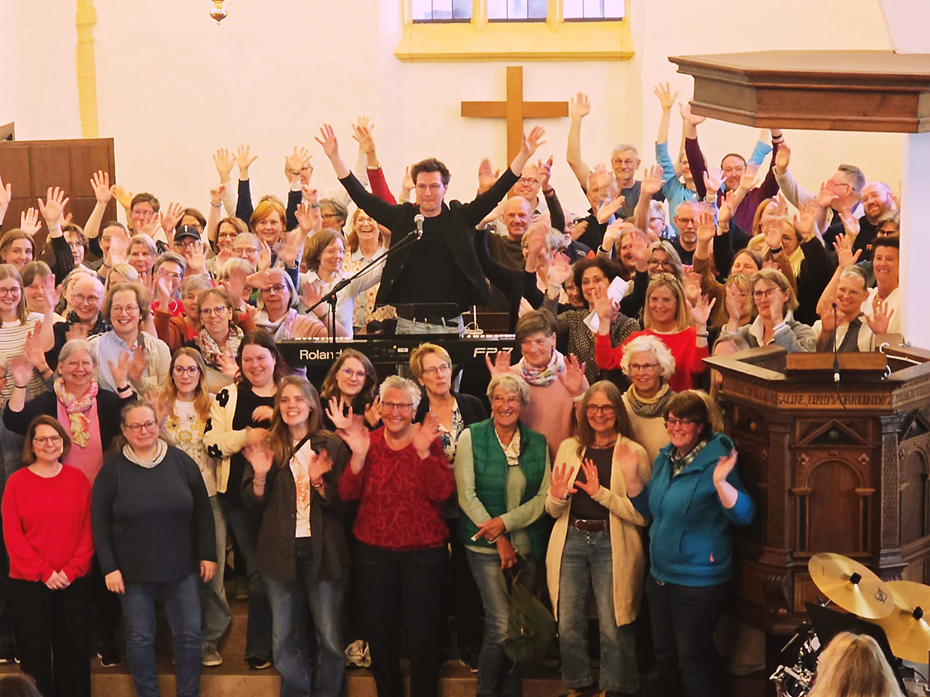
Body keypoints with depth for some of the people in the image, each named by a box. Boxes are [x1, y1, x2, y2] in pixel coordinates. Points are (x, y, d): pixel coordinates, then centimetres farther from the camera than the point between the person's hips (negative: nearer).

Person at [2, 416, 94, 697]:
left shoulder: (78, 478, 4)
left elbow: (88, 529, 2)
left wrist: (72, 569, -10)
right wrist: (44, 573, -12)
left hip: (75, 582, 2)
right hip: (28, 585, -2)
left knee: (75, 653, 8)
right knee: (35, 655, 5)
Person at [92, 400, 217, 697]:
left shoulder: (181, 461, 0)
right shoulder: (113, 469, -4)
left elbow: (202, 512, 5)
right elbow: (100, 522, -2)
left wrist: (208, 554, 3)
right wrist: (109, 567, -7)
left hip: (181, 569, 1)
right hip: (133, 572, -1)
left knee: (189, 635, 4)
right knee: (140, 638, 7)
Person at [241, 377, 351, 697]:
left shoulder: (332, 446, -2)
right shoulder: (267, 447, 5)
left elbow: (343, 503, -3)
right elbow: (253, 501, 5)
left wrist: (319, 482, -20)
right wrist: (260, 475, -14)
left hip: (323, 550, -2)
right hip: (281, 551, 2)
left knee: (330, 639, 1)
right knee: (286, 641, 9)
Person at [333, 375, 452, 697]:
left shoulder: (429, 441, -3)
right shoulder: (369, 441, 1)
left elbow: (442, 492, -16)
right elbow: (347, 493, -8)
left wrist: (423, 451, -27)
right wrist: (358, 455, -24)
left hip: (423, 549, -2)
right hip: (374, 549, 2)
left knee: (423, 634, 1)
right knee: (380, 631, 11)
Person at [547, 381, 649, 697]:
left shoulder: (634, 454, -1)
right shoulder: (570, 448, 10)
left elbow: (642, 514, -8)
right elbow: (552, 510, 13)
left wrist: (601, 493, -18)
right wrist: (557, 497, -9)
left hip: (612, 544, -3)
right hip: (571, 540, 3)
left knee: (613, 629, -4)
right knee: (568, 626, 5)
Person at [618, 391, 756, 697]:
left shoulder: (715, 461, -18)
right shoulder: (665, 458, 5)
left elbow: (744, 514, -25)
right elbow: (648, 508, 15)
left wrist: (721, 482, -41)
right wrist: (631, 474, 1)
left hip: (699, 581, -8)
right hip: (660, 576, 8)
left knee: (693, 661, 3)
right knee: (665, 657, 20)